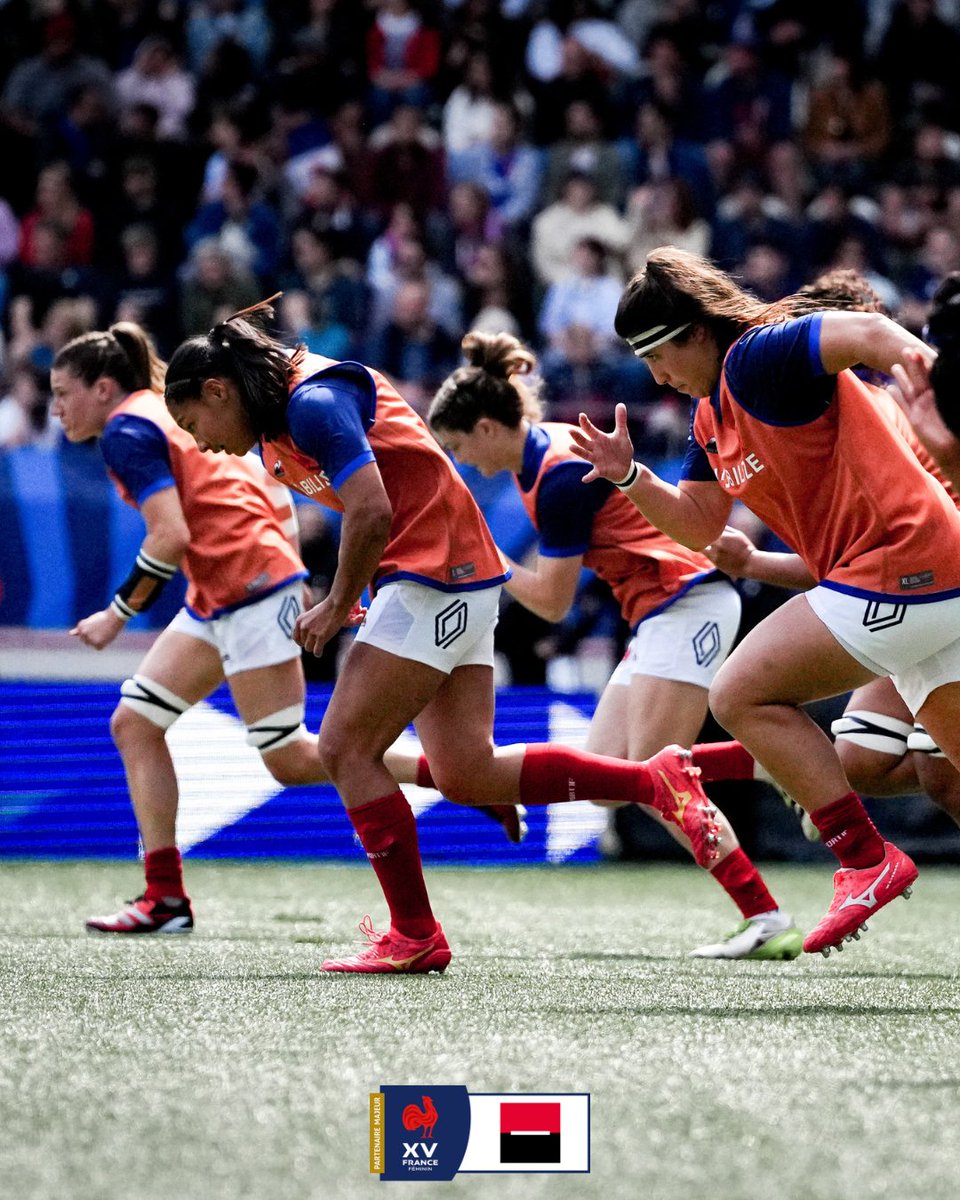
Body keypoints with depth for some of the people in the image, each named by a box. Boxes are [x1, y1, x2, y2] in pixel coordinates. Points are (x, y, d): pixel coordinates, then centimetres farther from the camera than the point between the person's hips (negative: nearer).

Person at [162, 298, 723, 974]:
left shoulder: (313, 402, -14)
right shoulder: (278, 425, 17)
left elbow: (371, 514, -22)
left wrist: (340, 606, -9)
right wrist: (349, 597, 2)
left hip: (436, 579, -10)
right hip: (453, 585, 10)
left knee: (345, 747, -8)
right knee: (467, 775, 4)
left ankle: (415, 937, -2)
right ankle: (656, 779, 9)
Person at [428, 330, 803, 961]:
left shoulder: (561, 478, -19)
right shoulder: (543, 451, 9)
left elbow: (553, 602, -13)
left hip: (687, 604, -10)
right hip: (661, 616, 10)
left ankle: (769, 921, -17)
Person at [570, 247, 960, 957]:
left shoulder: (759, 357, -11)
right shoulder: (710, 415, 19)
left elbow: (867, 333, -27)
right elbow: (699, 525, 24)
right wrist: (629, 475, 8)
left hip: (896, 563, -10)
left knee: (742, 695, -8)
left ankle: (868, 860, -9)